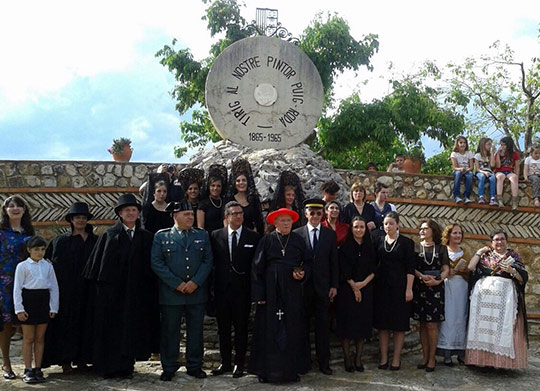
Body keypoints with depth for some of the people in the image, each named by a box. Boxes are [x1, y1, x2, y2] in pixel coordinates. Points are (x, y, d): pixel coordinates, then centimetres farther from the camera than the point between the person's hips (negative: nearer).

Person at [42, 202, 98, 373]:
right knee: (66, 323, -1)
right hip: (66, 290, -2)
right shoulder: (60, 240, 4)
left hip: (87, 289, 2)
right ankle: (65, 360, 6)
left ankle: (81, 358, 13)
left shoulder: (95, 240, 8)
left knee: (84, 323, 4)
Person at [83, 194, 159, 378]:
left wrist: (150, 289, 0)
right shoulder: (109, 235, 0)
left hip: (136, 292, 2)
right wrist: (96, 284, -5)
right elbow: (96, 261, 0)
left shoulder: (146, 237, 7)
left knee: (132, 328, 7)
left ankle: (126, 366, 18)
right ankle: (108, 366, 12)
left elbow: (151, 265, 7)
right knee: (111, 329, 2)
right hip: (112, 291, -2)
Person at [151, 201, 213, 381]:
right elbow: (156, 263, -5)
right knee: (169, 331, 5)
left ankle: (194, 366, 21)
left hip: (197, 292, 2)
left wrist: (195, 282, -9)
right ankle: (169, 368, 17)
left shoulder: (202, 235, 8)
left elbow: (208, 261, 4)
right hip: (170, 294, -2)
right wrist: (177, 284, -12)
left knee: (195, 331, 9)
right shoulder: (161, 236, 1)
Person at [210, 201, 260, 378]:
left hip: (243, 290, -2)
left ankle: (239, 363, 16)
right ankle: (225, 362, 21)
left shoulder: (253, 237, 1)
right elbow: (212, 261, 5)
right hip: (222, 289, 2)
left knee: (241, 328, 5)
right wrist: (212, 286, -2)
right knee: (223, 328, 10)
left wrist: (254, 288, -5)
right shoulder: (216, 236, 5)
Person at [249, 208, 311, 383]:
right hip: (271, 291, -2)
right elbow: (257, 268, -1)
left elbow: (307, 262, 15)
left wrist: (303, 273, -8)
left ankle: (292, 368, 15)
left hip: (292, 291, 2)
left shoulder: (298, 240, 7)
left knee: (292, 329, 5)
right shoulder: (266, 240, 0)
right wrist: (259, 294, -7)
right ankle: (266, 369, 11)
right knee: (269, 330, 2)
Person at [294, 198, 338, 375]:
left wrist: (334, 285, 0)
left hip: (323, 286, 1)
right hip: (303, 286, -1)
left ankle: (324, 362, 10)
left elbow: (334, 261, 5)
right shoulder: (297, 234, 2)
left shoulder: (330, 234, 6)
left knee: (323, 324, 3)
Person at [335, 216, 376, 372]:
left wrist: (364, 283, -10)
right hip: (347, 290, -3)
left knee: (363, 323, 3)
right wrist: (354, 287, -11)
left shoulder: (370, 247, 8)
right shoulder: (345, 247, -2)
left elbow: (374, 269, 4)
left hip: (366, 290, 3)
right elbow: (344, 270, -7)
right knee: (347, 323, -3)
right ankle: (347, 358, 5)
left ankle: (358, 358, 11)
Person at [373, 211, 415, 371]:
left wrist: (409, 289, -11)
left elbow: (410, 268, -5)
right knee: (382, 323, 5)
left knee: (399, 323, 3)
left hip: (399, 286, -2)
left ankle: (396, 358, 12)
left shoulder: (406, 242, -2)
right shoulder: (378, 240, 5)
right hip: (381, 286, 2)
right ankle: (383, 357, 14)